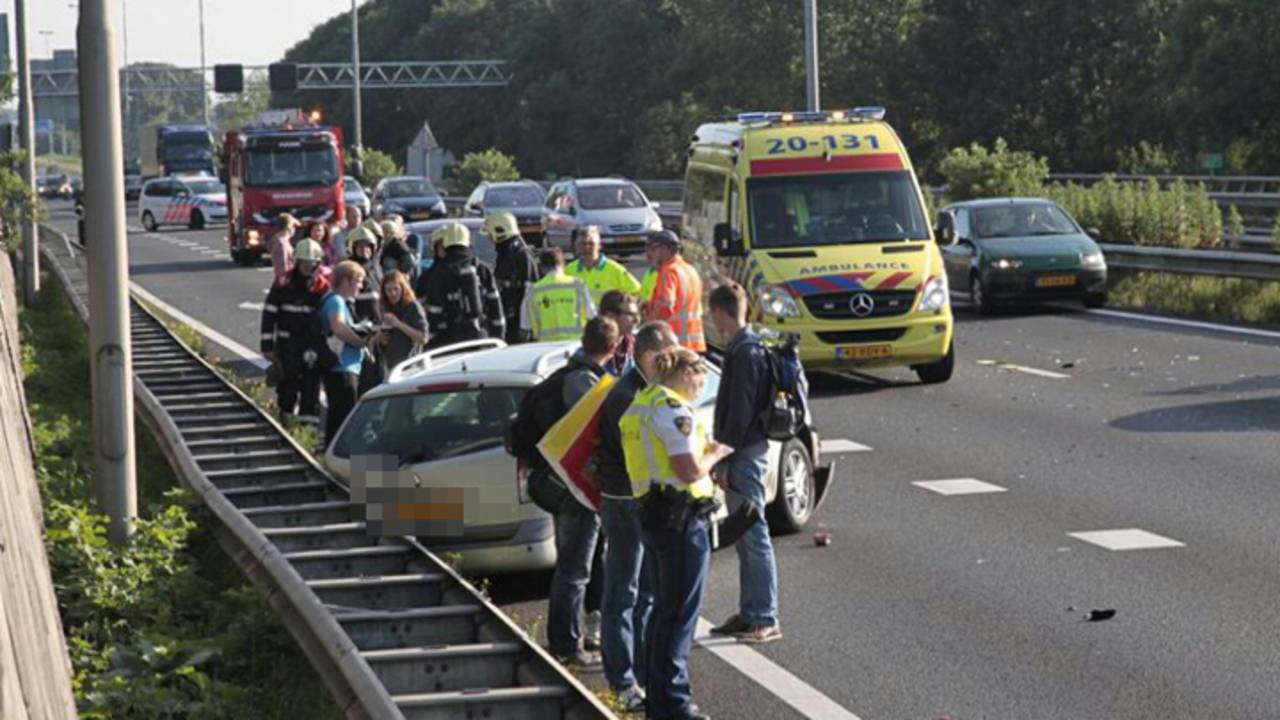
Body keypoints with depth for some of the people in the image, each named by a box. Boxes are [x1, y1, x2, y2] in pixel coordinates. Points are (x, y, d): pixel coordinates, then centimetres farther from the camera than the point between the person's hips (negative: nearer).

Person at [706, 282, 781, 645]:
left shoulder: (745, 352, -17)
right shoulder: (746, 347, 13)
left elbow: (739, 413, -21)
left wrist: (724, 460, -17)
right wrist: (725, 456, 19)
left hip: (746, 453, -10)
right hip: (746, 451, 10)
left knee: (754, 535, -6)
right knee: (746, 537, 14)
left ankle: (766, 620, -3)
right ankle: (749, 613, 22)